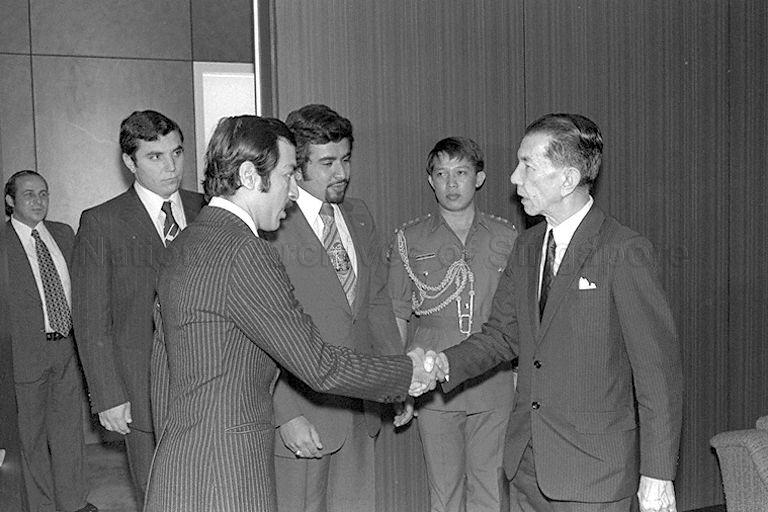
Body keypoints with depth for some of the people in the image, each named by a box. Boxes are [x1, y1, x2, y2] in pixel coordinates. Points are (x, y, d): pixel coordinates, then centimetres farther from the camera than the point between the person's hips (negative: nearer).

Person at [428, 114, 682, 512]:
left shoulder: (623, 252, -15)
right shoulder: (526, 247, 7)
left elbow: (657, 370, -14)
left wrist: (657, 476, -14)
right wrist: (446, 363, -8)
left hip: (594, 472, -6)